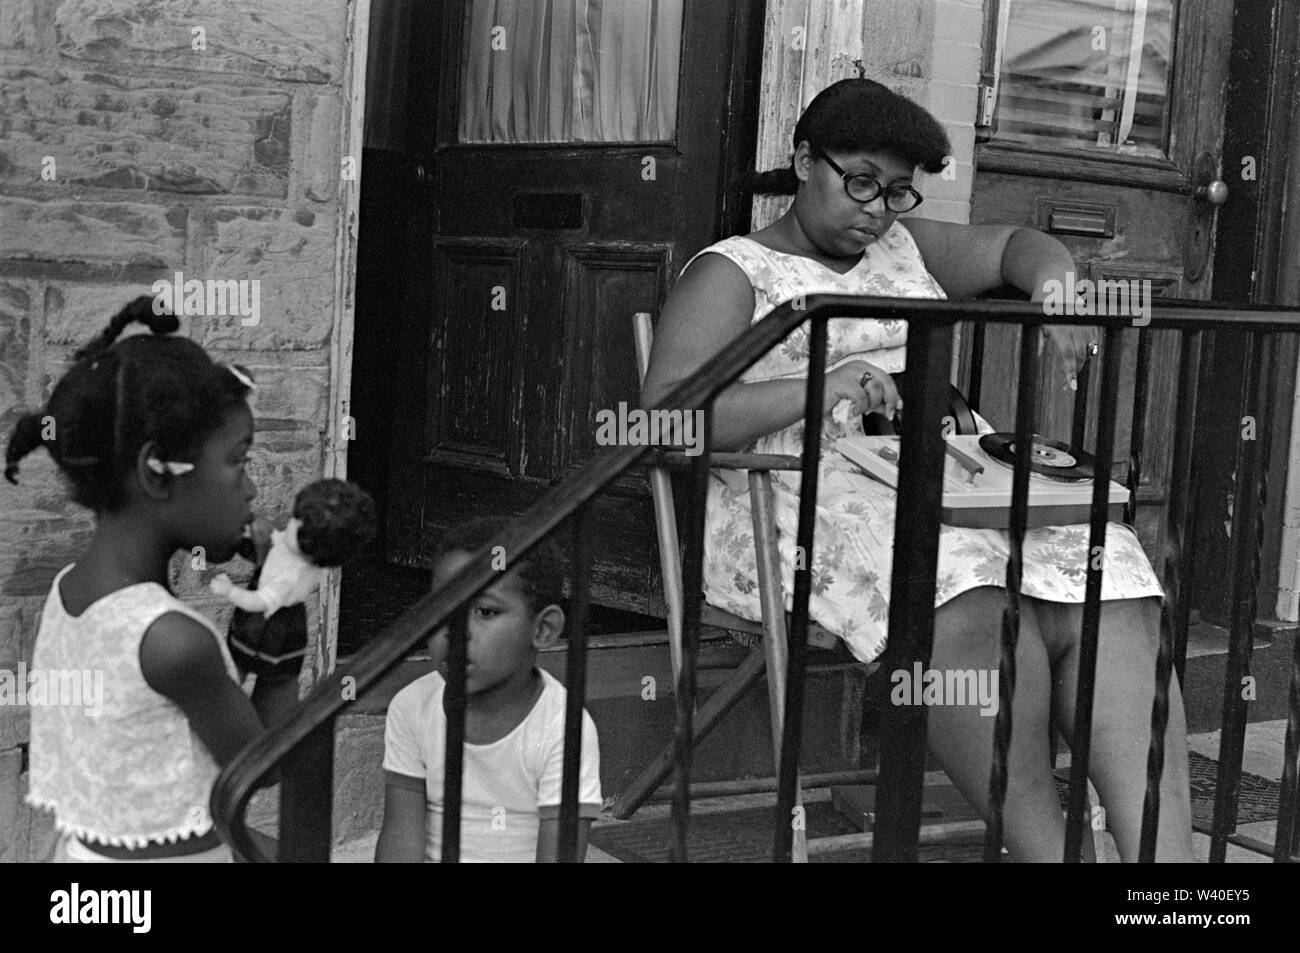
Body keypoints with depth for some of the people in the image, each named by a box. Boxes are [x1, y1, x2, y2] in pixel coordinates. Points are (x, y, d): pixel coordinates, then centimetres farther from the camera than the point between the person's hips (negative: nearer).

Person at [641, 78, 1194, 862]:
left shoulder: (904, 248, 29)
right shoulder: (733, 273, 9)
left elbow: (1015, 244, 33)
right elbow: (664, 417, -5)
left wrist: (1056, 282, 6)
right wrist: (819, 387, -17)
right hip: (809, 496, -6)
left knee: (1105, 593, -25)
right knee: (973, 604, -38)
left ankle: (1164, 851, -36)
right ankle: (1045, 846, -34)